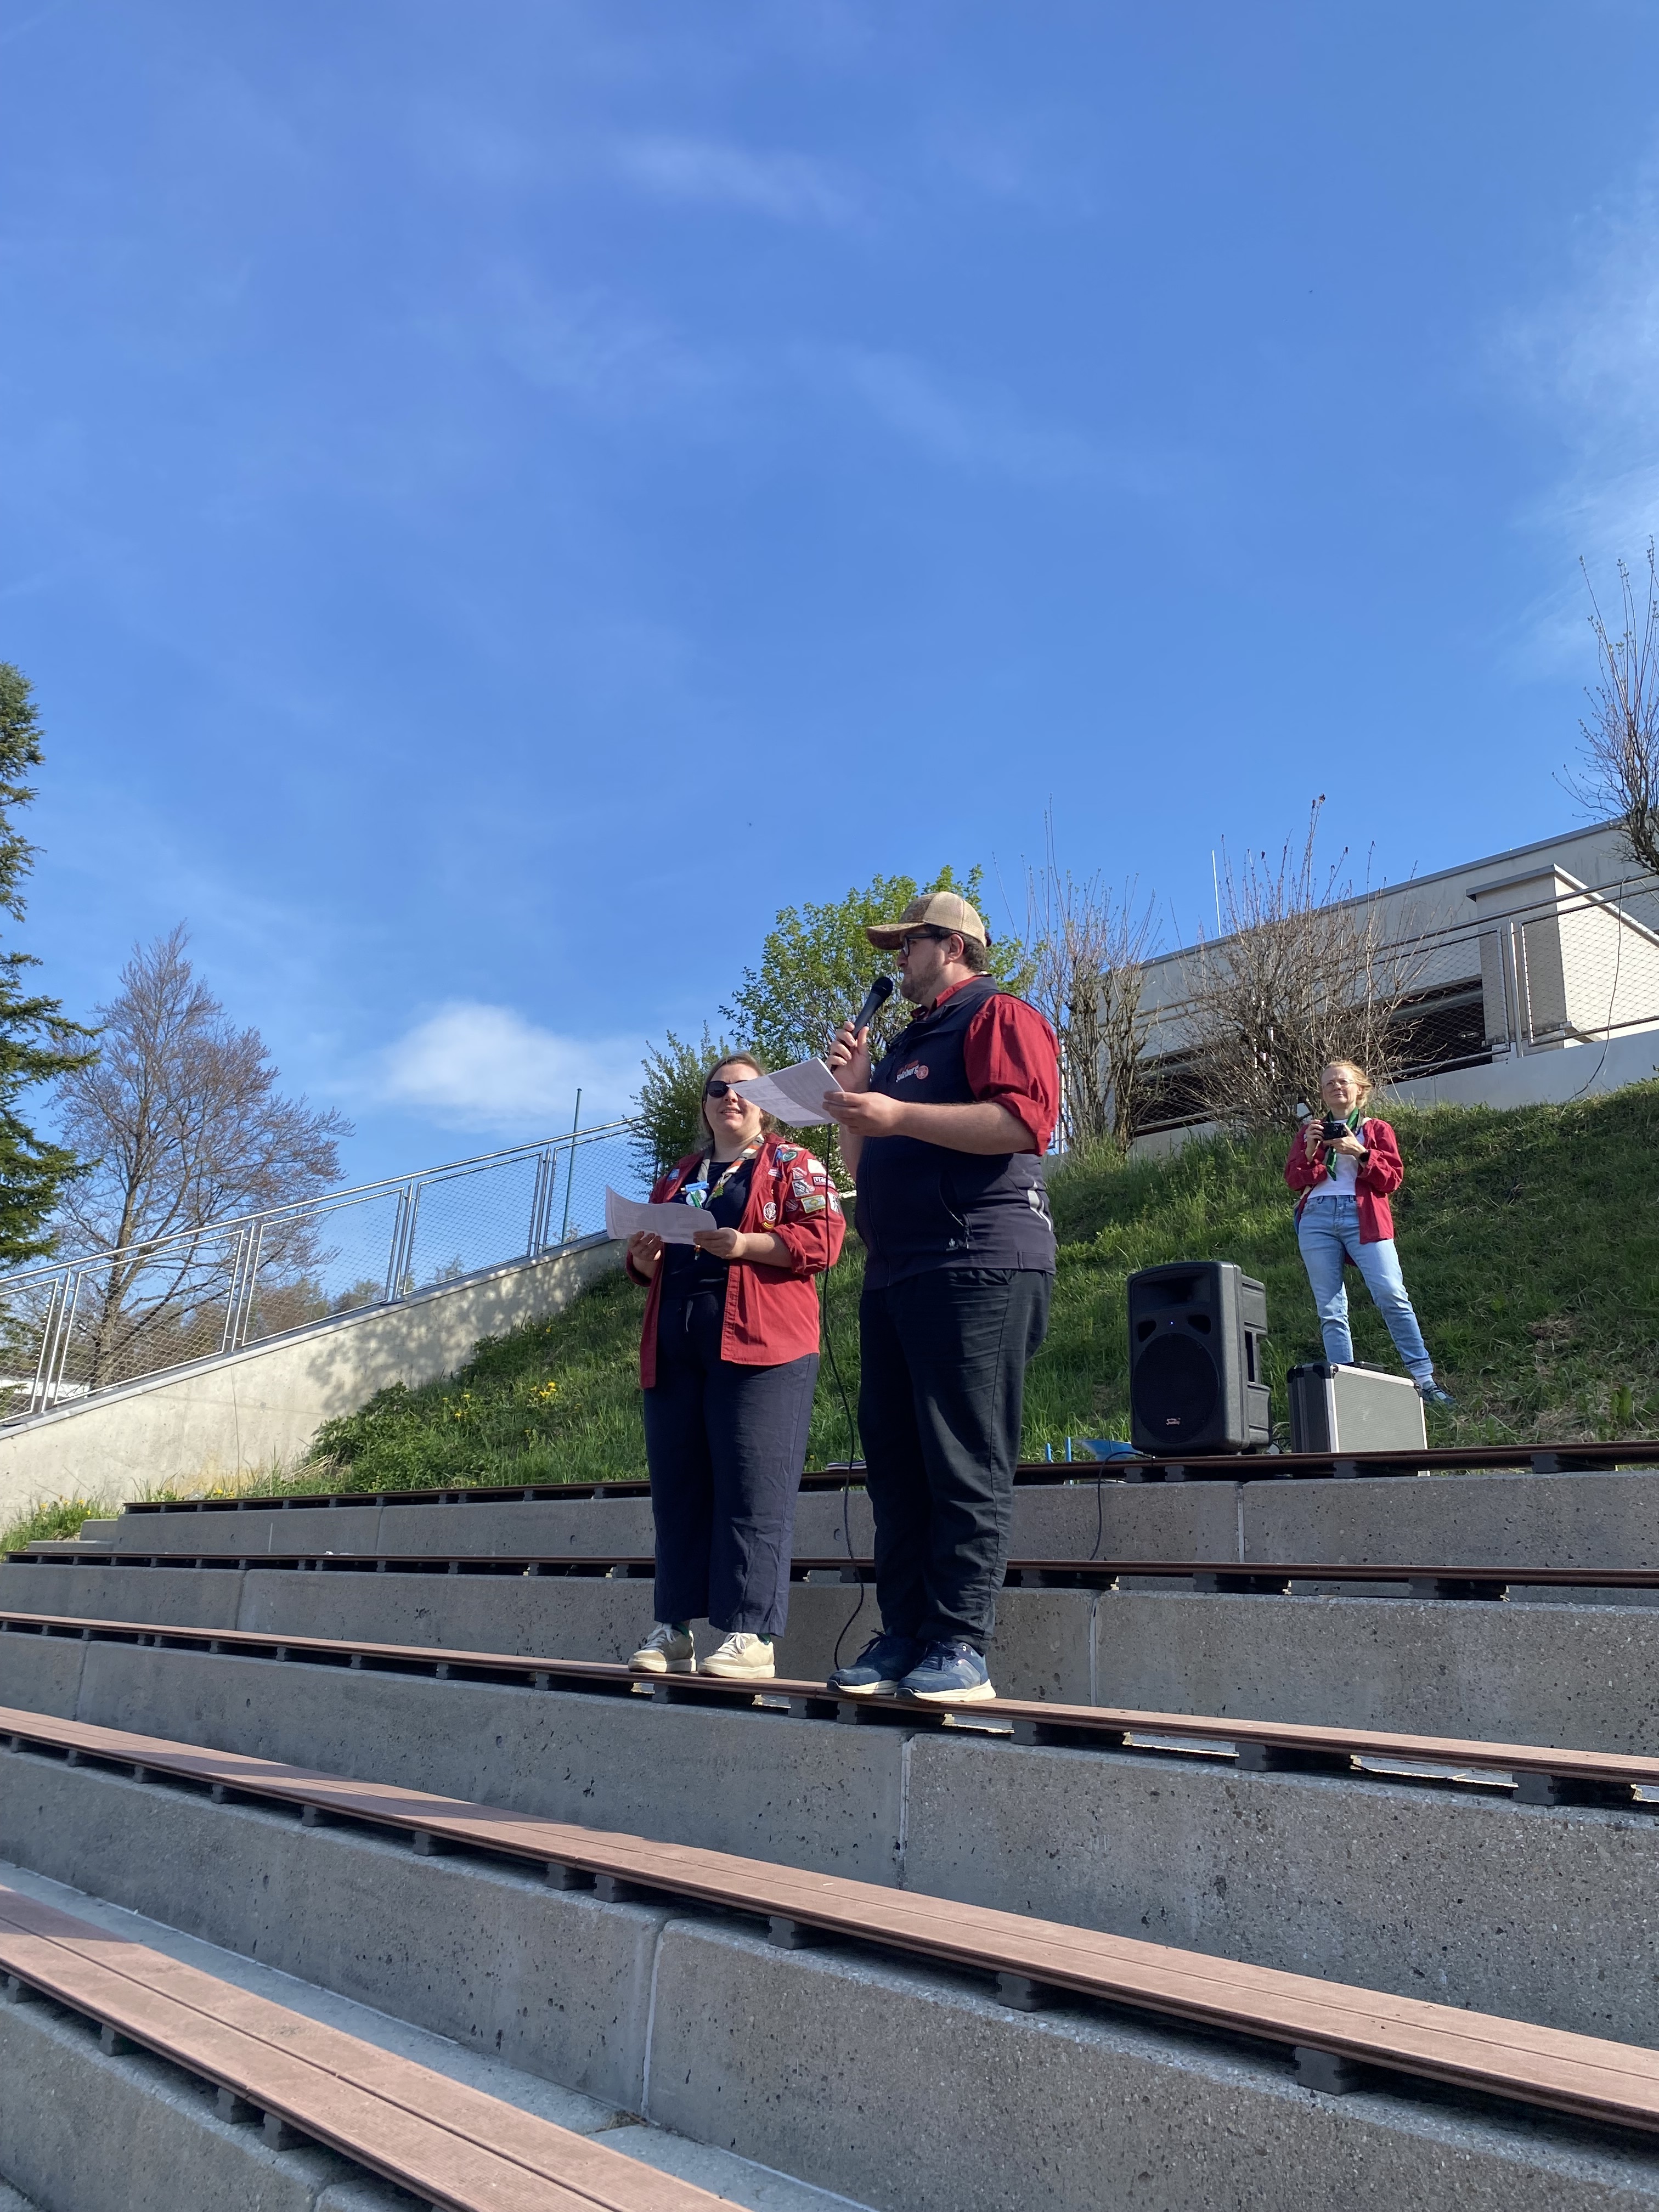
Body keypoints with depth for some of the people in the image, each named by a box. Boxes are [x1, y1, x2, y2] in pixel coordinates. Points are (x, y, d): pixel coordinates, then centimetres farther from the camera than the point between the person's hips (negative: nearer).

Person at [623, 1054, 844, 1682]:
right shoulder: (678, 1176, 25)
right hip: (674, 1347, 6)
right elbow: (650, 1264, 28)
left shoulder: (792, 1164, 9)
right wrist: (644, 1258, 4)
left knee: (752, 1489, -10)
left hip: (757, 1344, -6)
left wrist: (744, 1244, -18)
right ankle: (672, 1631, 10)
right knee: (677, 1487, 5)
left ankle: (750, 1637, -8)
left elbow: (821, 1239, -5)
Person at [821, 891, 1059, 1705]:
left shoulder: (998, 1016, 2)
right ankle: (902, 1635, 11)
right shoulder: (907, 1043, 28)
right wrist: (854, 1092, 14)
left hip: (976, 1267, -9)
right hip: (894, 1272, 9)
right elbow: (866, 1167, 30)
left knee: (965, 1463, -9)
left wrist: (897, 1115, -16)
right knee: (894, 1461, 6)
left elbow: (1026, 1119, -17)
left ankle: (960, 1645, -5)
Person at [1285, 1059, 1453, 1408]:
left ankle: (1424, 1379, -12)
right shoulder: (1310, 1130, 21)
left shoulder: (1376, 1129, 16)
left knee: (1392, 1295, -16)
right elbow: (1294, 1180, 11)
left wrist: (1361, 1153, -10)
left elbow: (1392, 1179, 4)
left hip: (1363, 1217, -2)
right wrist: (1309, 1153, -6)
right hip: (1317, 1218, 2)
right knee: (1330, 1309, -2)